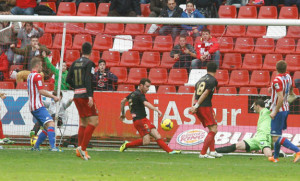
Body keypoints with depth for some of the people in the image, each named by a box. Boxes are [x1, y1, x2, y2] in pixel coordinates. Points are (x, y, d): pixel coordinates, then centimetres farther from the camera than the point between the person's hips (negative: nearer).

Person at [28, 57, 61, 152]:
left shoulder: (29, 76, 19)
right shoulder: (37, 76, -9)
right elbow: (41, 91, -15)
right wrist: (53, 97, -7)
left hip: (32, 107, 10)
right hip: (38, 106, -10)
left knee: (47, 127, 13)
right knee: (51, 124, -20)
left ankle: (36, 147, 14)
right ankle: (53, 147, -34)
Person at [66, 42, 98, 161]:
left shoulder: (75, 63, 11)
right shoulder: (89, 63, -8)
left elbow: (68, 79, 10)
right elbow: (88, 80, -19)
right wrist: (90, 95, -24)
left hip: (77, 96, 7)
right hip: (85, 95, -7)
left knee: (84, 122, 15)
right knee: (93, 122, -6)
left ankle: (80, 149, 11)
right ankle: (83, 148, -14)